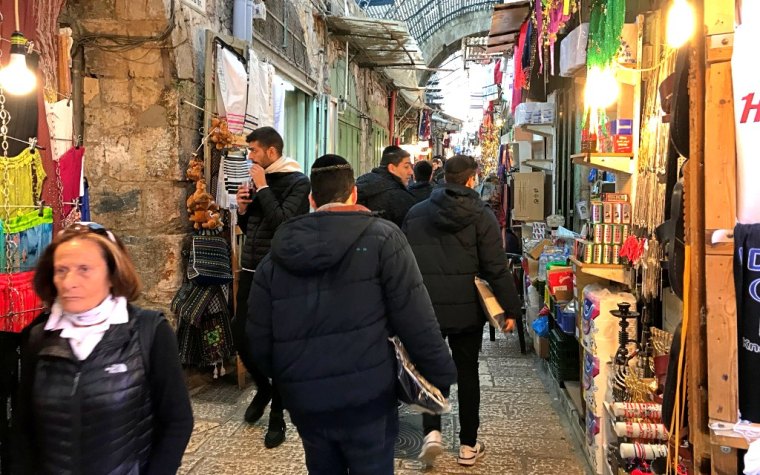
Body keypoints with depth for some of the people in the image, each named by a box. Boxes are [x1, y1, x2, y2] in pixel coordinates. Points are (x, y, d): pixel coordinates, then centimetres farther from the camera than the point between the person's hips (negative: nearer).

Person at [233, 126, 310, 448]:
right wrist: (242, 209, 0)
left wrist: (263, 188, -16)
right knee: (240, 335, 9)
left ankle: (277, 416, 17)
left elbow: (283, 223, -24)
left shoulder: (298, 182, -9)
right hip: (251, 271, 7)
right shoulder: (259, 180, 12)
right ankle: (263, 388, 36)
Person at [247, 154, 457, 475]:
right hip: (366, 397, -4)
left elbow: (259, 339, 6)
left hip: (304, 401, 4)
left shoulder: (276, 254, 4)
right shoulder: (381, 237, -7)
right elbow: (415, 321, -11)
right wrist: (442, 376, -1)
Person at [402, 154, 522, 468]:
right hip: (466, 309, -1)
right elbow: (496, 268, -11)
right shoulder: (481, 215, -7)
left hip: (425, 307, 1)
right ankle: (468, 446, 21)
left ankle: (431, 431, 1)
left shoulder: (415, 213, 2)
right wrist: (511, 308, -4)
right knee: (467, 372, 12)